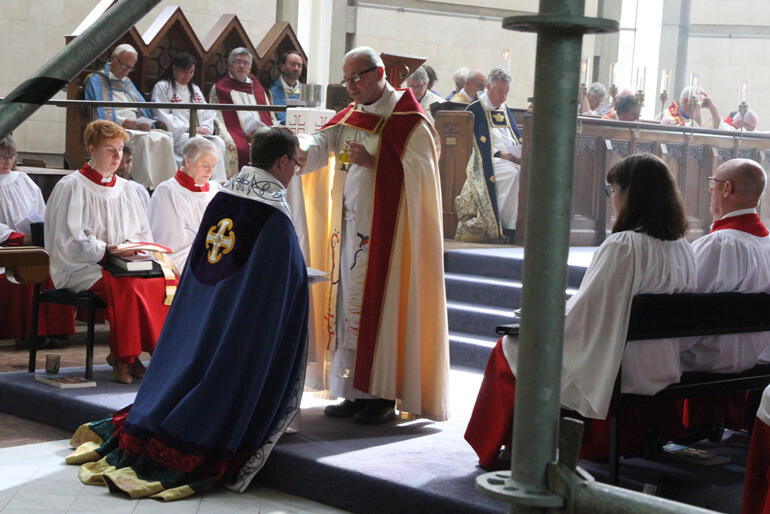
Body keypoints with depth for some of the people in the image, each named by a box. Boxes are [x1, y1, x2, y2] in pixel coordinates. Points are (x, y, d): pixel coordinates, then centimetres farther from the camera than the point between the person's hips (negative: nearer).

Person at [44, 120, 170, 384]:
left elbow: (143, 233, 19)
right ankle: (123, 358, -21)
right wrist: (106, 250, -22)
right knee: (128, 287, -36)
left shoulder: (124, 188, 18)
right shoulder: (71, 186, -1)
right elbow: (69, 239, -10)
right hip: (80, 269, -6)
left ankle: (123, 353, -13)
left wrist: (130, 245, -4)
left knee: (168, 281, -22)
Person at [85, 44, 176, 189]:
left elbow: (143, 111, 24)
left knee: (165, 138, -24)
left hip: (137, 129, 6)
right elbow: (97, 114, -6)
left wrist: (146, 123, 1)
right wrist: (120, 122, -15)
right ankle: (144, 186, -41)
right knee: (143, 139, -36)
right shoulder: (96, 80, 6)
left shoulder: (127, 82, 30)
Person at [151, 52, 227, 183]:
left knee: (218, 142, -25)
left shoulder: (195, 89, 28)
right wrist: (188, 128, -11)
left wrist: (205, 128, -2)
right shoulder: (162, 87, 6)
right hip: (175, 135, -6)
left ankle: (220, 183, -36)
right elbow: (163, 117, -5)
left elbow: (207, 113, 21)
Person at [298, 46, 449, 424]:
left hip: (387, 231, -7)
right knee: (349, 304, 8)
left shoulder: (409, 122, -7)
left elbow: (420, 174, -13)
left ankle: (382, 397, 1)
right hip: (350, 228, 7)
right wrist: (297, 155, -20)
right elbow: (320, 146, 1)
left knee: (381, 306, -7)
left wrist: (373, 163, -21)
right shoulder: (349, 117, 15)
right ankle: (356, 393, 15)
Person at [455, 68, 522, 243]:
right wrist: (499, 154, -17)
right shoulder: (475, 109, 3)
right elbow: (480, 142, -5)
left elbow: (517, 138, 20)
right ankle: (504, 227, -32)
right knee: (512, 173, -35)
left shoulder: (506, 110, 24)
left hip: (513, 159, 6)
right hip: (487, 161, -6)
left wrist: (521, 154, -2)